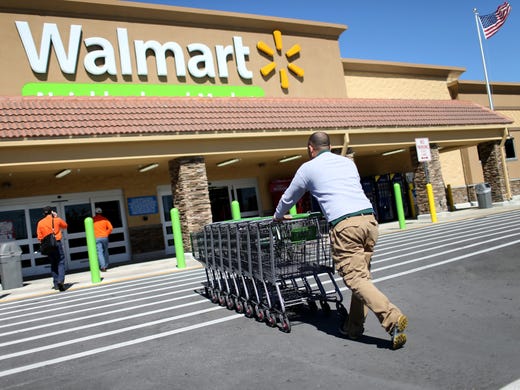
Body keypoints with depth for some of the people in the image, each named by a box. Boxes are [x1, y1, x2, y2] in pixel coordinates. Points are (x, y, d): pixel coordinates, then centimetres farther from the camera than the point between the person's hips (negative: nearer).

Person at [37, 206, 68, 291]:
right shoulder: (57, 220, 0)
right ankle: (60, 280, -21)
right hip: (57, 243, -3)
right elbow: (65, 225, 20)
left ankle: (56, 284, 13)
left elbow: (39, 237, 4)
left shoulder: (40, 223, 5)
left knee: (53, 264, 12)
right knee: (61, 263, -2)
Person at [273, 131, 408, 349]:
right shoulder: (348, 162, 25)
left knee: (356, 278, -6)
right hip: (368, 218, 6)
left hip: (344, 225, -6)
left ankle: (392, 318, -19)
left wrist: (278, 216, 44)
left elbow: (289, 197, 25)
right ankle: (354, 327, 18)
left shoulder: (308, 168, 12)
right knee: (361, 275, 12)